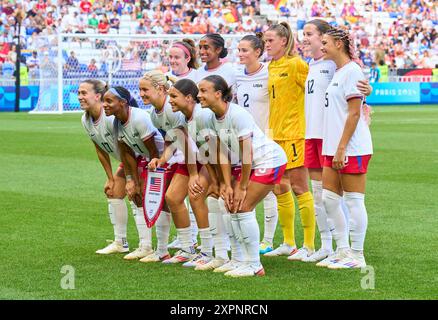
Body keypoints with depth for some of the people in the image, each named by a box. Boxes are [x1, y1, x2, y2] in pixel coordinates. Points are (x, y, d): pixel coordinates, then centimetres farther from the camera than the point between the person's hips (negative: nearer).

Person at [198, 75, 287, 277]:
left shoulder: (237, 115, -25)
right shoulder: (214, 117, 0)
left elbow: (247, 153, -23)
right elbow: (223, 152, 3)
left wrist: (242, 187, -17)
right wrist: (228, 185, -3)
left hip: (269, 160, -9)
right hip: (248, 163, 9)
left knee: (243, 207, -12)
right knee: (232, 205, 3)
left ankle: (254, 265, -3)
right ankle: (249, 262, 11)